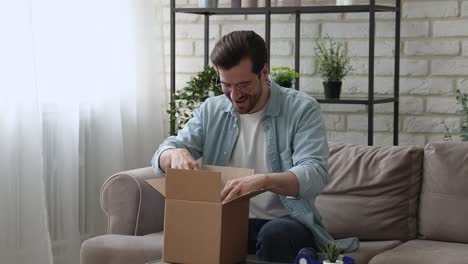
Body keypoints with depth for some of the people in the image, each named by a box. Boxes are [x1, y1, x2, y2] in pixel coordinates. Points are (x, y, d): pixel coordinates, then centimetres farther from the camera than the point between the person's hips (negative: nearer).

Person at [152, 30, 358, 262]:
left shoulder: (302, 110, -5)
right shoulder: (211, 111, 9)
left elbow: (315, 174, -19)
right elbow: (162, 155, 8)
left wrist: (263, 181, -39)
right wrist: (176, 154, -19)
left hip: (285, 221, -1)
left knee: (274, 234, -37)